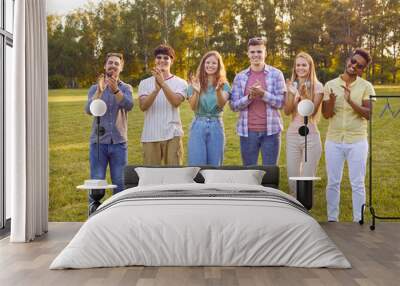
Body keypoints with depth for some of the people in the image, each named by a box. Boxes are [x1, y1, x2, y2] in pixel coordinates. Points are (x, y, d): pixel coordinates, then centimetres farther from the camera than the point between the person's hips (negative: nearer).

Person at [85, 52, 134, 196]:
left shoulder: (126, 88, 8)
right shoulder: (95, 88, 7)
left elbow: (129, 105, -15)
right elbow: (89, 109, -12)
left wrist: (115, 90, -32)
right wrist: (99, 91, -27)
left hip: (119, 143, 0)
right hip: (98, 142, 0)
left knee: (120, 184, 4)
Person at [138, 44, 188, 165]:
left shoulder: (180, 83, 4)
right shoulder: (145, 83, 7)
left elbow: (176, 102, -14)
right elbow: (143, 106, -7)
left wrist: (163, 83, -25)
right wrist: (156, 89, -23)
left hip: (172, 135, -1)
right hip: (150, 136, 1)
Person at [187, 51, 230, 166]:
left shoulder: (223, 85, 5)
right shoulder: (196, 83, 6)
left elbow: (221, 104, -12)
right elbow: (193, 107, -5)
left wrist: (218, 90, -32)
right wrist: (196, 92, -23)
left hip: (216, 127, 1)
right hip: (198, 126, 0)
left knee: (214, 166, 6)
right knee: (196, 166, -2)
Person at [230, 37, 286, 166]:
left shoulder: (276, 74, 1)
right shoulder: (240, 77, 6)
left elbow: (281, 102, -5)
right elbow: (234, 105, 1)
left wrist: (263, 93, -18)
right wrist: (249, 97, -15)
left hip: (271, 130, -1)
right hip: (247, 131, 2)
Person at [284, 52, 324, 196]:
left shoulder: (317, 86, -1)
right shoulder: (291, 85, 8)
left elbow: (313, 111, -8)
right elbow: (287, 111, -1)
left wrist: (304, 94, -21)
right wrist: (293, 94, -15)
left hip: (311, 136, -3)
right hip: (292, 135, 3)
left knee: (307, 178, 0)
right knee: (292, 178, 6)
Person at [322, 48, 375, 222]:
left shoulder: (366, 86, -3)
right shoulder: (330, 85, 2)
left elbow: (369, 114, -11)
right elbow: (326, 114, -2)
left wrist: (351, 101, -25)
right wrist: (332, 100, -22)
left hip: (357, 142, -2)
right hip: (333, 141, 2)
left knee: (358, 184, 5)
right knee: (333, 183, 9)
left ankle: (358, 221, 16)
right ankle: (332, 219, 20)